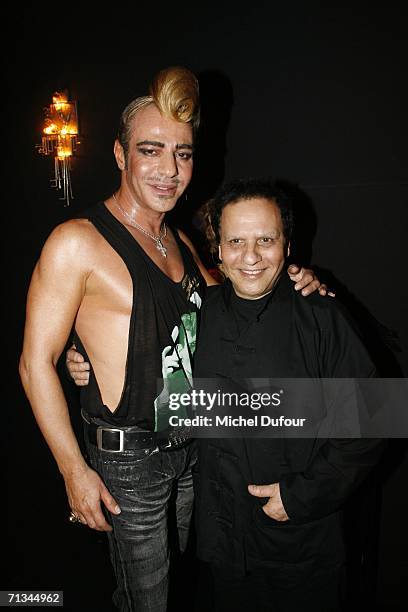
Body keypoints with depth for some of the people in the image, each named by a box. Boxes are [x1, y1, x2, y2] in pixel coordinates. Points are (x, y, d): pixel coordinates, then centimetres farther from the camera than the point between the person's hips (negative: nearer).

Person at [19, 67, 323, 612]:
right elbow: (37, 363, -14)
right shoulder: (77, 242, -16)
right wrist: (74, 470, -14)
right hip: (129, 456, -6)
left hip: (195, 443, 7)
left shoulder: (180, 242, 7)